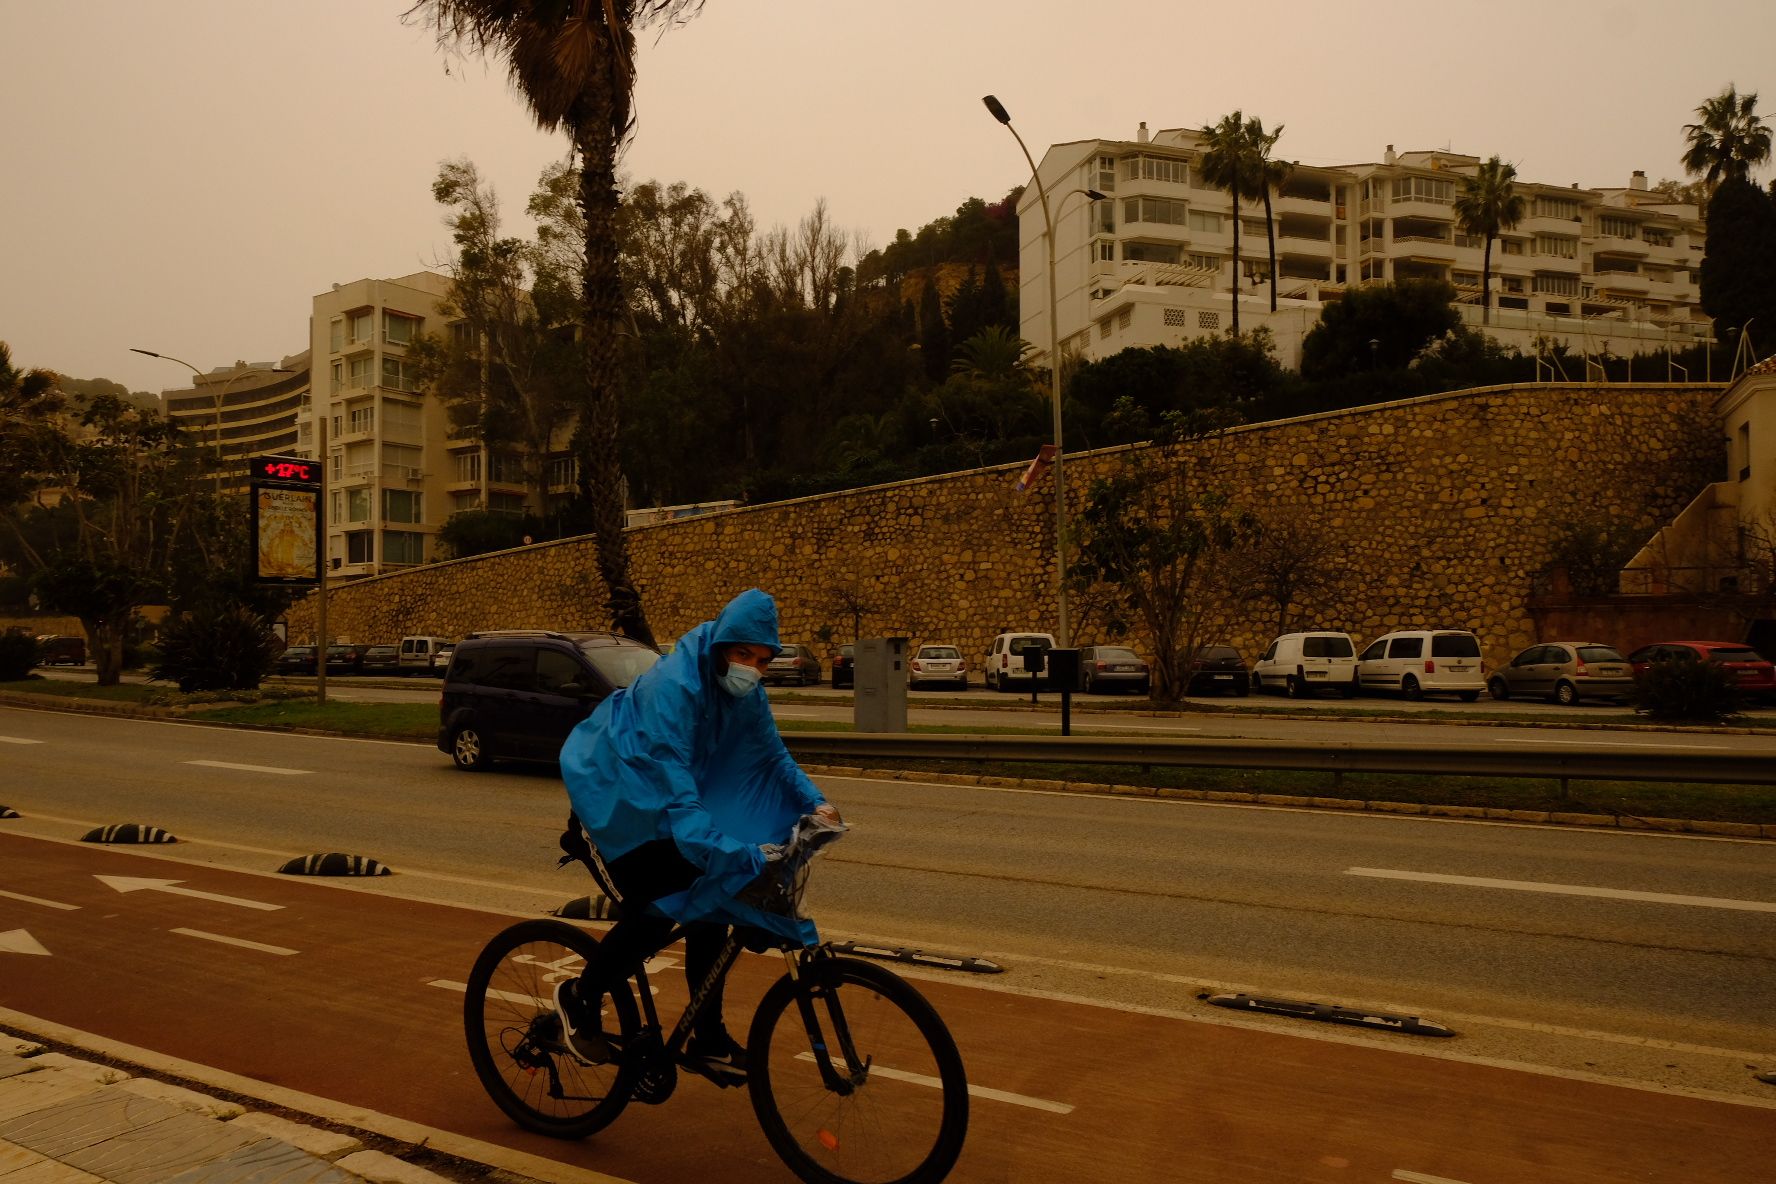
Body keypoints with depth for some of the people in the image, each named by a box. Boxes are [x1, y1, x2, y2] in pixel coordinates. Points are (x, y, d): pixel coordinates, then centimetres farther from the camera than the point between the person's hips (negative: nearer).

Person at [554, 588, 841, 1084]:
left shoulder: (744, 691, -8)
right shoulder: (674, 687, -33)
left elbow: (772, 754, 2)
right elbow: (677, 800, -39)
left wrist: (814, 802, -15)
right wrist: (737, 856, -48)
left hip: (663, 807, 8)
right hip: (612, 804, -7)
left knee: (709, 904, -2)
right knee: (659, 910, -19)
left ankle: (708, 1041, 10)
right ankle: (580, 997, 7)